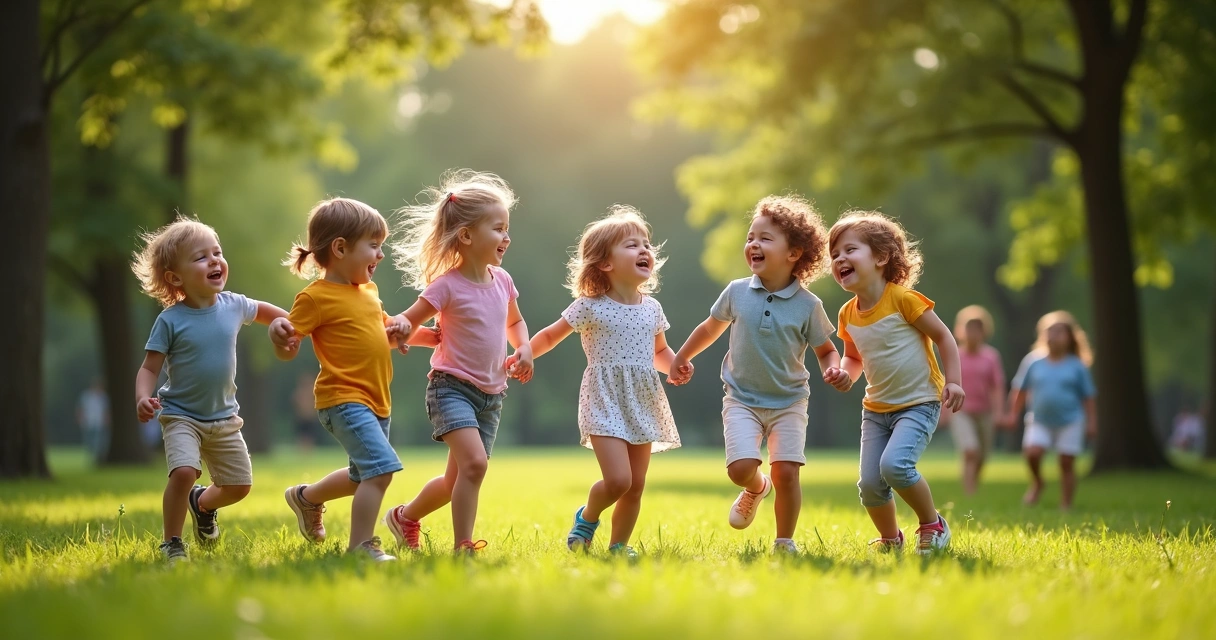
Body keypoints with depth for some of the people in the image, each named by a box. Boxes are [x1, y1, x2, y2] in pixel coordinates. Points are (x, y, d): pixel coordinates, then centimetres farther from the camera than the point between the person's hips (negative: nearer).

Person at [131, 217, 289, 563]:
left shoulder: (233, 306, -5)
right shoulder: (170, 321, -16)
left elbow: (264, 311, 18)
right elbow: (149, 368, -14)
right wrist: (143, 398, -31)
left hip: (224, 417, 5)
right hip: (181, 415, -5)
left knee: (239, 485, 9)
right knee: (184, 471, -28)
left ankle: (202, 503, 42)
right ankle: (172, 544, -9)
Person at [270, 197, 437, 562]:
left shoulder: (368, 291, 12)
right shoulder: (316, 297, -13)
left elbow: (380, 334, 26)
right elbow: (287, 350, -11)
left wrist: (398, 328, 4)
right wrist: (278, 333, -33)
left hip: (375, 401, 9)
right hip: (344, 399, -9)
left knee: (363, 476, 23)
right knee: (381, 466, -22)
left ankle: (307, 497, 47)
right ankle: (361, 546, -15)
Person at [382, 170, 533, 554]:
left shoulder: (501, 280, 5)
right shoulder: (448, 285, -14)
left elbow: (514, 322, 23)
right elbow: (408, 320, -9)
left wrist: (524, 349, 3)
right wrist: (400, 327, -33)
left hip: (491, 394, 7)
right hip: (452, 387, -7)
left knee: (459, 477, 13)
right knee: (474, 461, -26)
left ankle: (406, 516, 38)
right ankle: (462, 547, -19)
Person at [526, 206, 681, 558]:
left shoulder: (652, 308, 9)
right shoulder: (590, 307, -6)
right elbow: (550, 336, 5)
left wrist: (674, 366, 3)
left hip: (643, 405, 5)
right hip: (605, 401, -5)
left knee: (636, 484, 6)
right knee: (617, 480, -18)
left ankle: (619, 544, 23)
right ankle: (587, 517, 12)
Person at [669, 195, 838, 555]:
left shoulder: (807, 305, -8)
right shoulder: (737, 293, -3)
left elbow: (826, 351, 4)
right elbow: (711, 329, 15)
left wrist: (833, 369, -18)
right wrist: (680, 359, 25)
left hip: (789, 402, -1)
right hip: (742, 400, 1)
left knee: (786, 472, -11)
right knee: (741, 467, -17)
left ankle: (784, 542, 10)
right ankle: (756, 489, 20)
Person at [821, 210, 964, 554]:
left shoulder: (902, 299, -15)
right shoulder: (848, 314, 3)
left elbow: (943, 336, -7)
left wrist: (953, 382, -14)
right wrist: (845, 374, -3)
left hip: (919, 403, -6)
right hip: (876, 408, 6)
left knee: (894, 465, -27)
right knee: (870, 484, -2)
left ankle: (933, 524, -3)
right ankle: (890, 539, 24)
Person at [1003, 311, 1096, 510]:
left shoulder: (1077, 366, 0)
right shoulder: (1034, 362, 3)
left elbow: (1088, 397, 4)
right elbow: (1021, 390, 11)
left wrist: (1091, 422, 0)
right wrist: (1013, 414, 9)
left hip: (1070, 421, -1)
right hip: (1040, 421, 1)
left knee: (1067, 463, 0)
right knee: (1032, 452, -20)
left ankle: (1066, 505, 11)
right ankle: (1037, 484, 10)